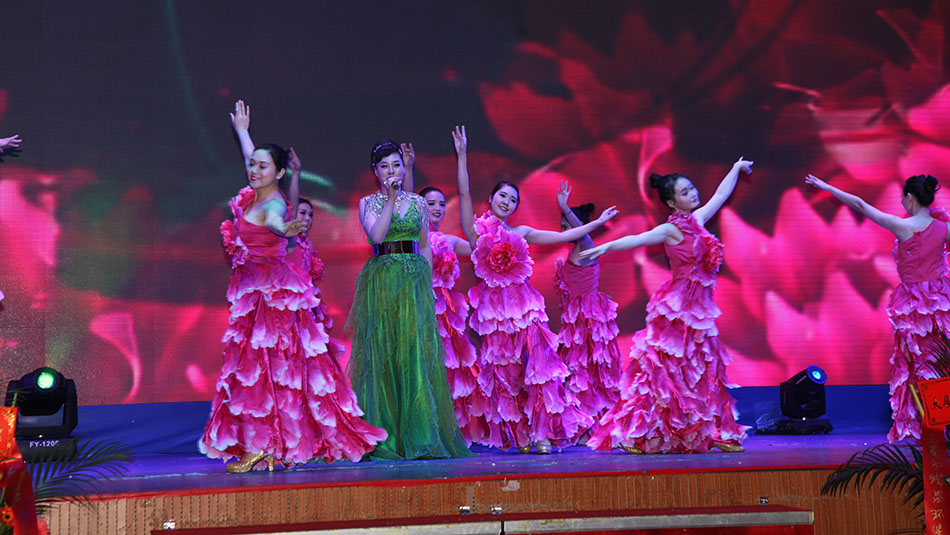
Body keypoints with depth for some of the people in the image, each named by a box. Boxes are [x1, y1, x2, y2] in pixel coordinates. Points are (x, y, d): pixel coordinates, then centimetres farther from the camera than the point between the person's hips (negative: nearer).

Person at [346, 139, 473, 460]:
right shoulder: (368, 203, 6)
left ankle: (420, 435, -3)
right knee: (382, 354, -3)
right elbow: (376, 235, -12)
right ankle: (385, 436, 2)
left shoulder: (417, 202, 12)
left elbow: (425, 247, 14)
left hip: (414, 279, 1)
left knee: (416, 352, -5)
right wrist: (390, 199, -11)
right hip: (380, 282, -1)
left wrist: (427, 282, 6)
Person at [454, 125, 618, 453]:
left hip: (522, 304, 2)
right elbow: (464, 193, -7)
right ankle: (519, 435, 9)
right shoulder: (476, 229, 4)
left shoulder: (520, 233, 14)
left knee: (535, 365, -7)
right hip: (493, 306, -2)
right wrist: (462, 156, -15)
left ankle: (540, 434, -6)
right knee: (503, 371, 1)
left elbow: (563, 236, 19)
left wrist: (598, 222, 20)